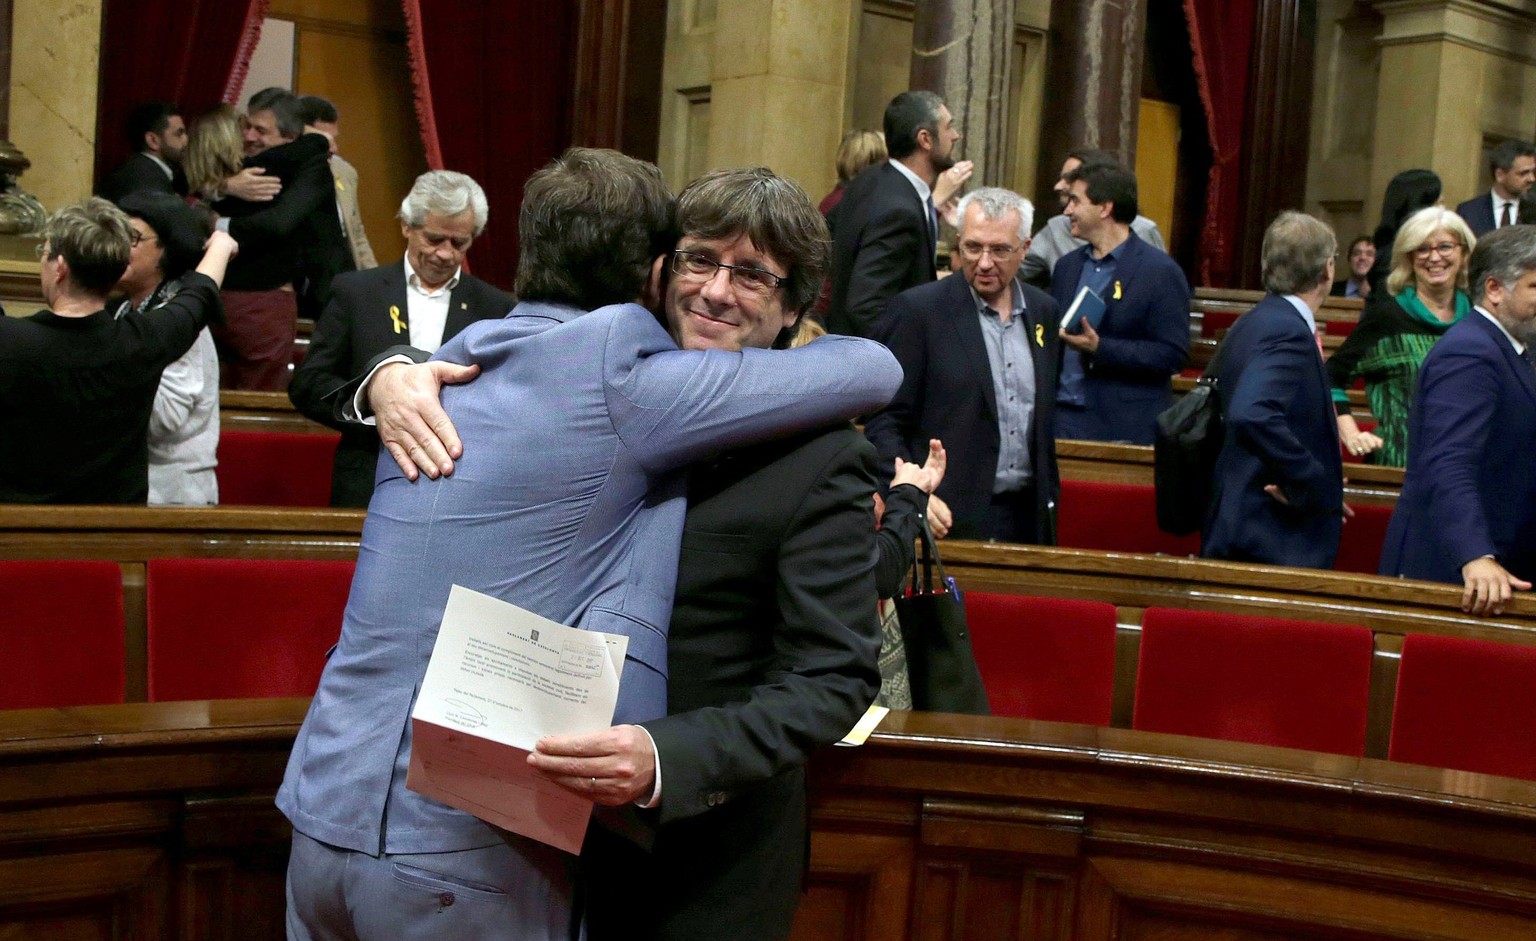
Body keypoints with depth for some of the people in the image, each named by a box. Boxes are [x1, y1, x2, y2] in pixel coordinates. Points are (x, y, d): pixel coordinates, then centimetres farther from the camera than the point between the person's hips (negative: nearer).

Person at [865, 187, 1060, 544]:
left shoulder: (1044, 311, 9)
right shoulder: (918, 309, -7)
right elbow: (884, 423, -9)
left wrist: (1049, 495, 13)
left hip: (1028, 516, 5)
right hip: (950, 518, -4)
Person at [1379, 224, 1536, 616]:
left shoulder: (1503, 348, 13)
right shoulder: (1469, 354, -18)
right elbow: (1448, 467, -31)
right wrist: (1476, 557, -41)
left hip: (1496, 566, 10)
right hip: (1451, 568, -10)